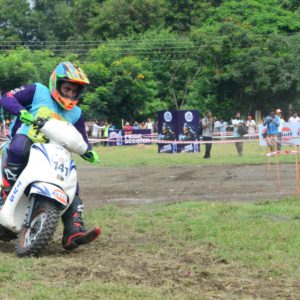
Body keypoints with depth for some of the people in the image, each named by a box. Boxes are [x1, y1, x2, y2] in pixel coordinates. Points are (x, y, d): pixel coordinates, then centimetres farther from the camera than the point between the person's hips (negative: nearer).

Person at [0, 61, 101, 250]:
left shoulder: (75, 114, 16)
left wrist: (89, 151, -10)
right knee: (19, 148, -40)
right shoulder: (38, 92, 2)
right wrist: (22, 112, -25)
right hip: (24, 142, -5)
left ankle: (73, 231, -17)